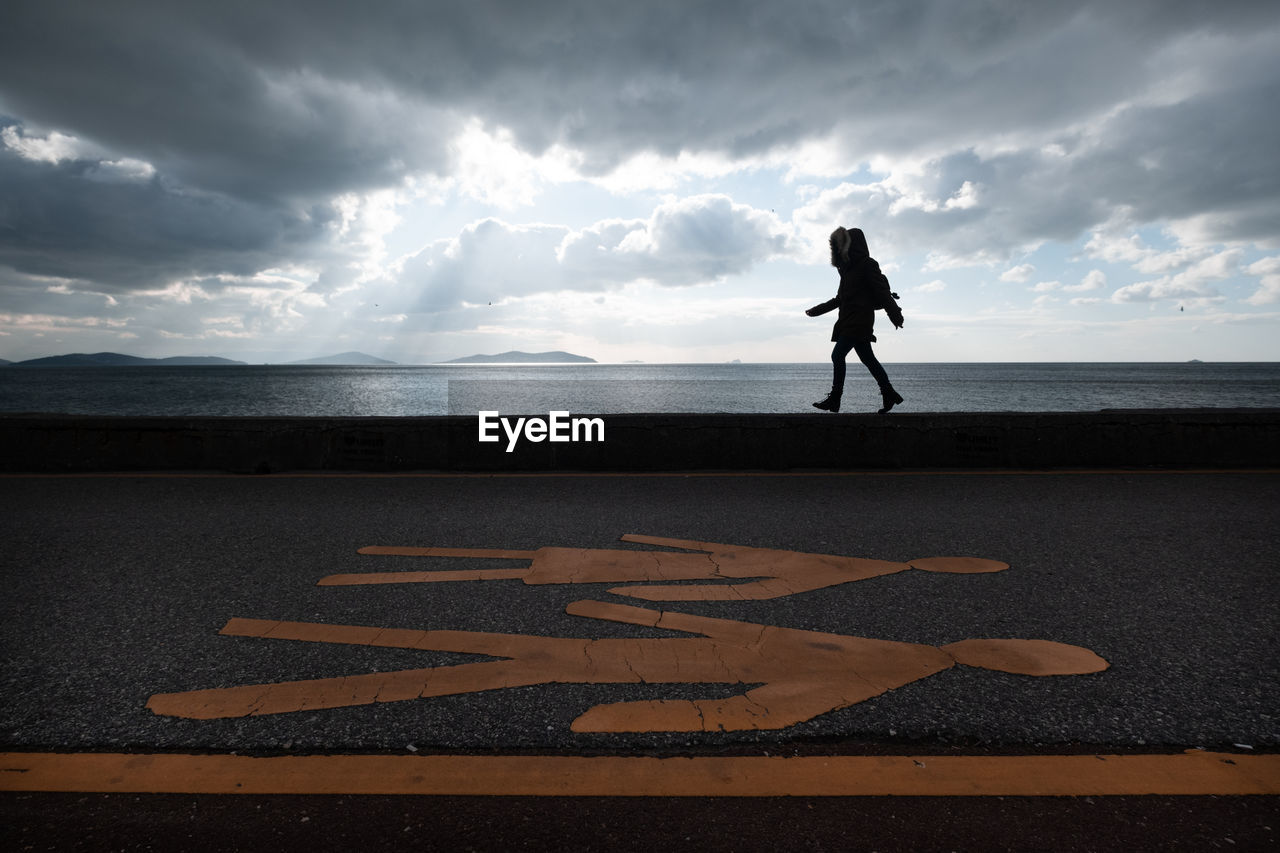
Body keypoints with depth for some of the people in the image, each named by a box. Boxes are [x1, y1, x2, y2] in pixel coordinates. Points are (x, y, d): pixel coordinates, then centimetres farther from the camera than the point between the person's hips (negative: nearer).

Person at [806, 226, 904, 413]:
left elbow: (882, 291, -14)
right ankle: (889, 394, 16)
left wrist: (895, 314, -20)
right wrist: (819, 310, 27)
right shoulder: (848, 267, 19)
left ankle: (834, 399, -11)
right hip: (850, 320, 9)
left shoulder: (867, 265, -7)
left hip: (859, 320, -9)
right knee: (867, 358, 9)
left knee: (838, 355, -13)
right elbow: (841, 298, 26)